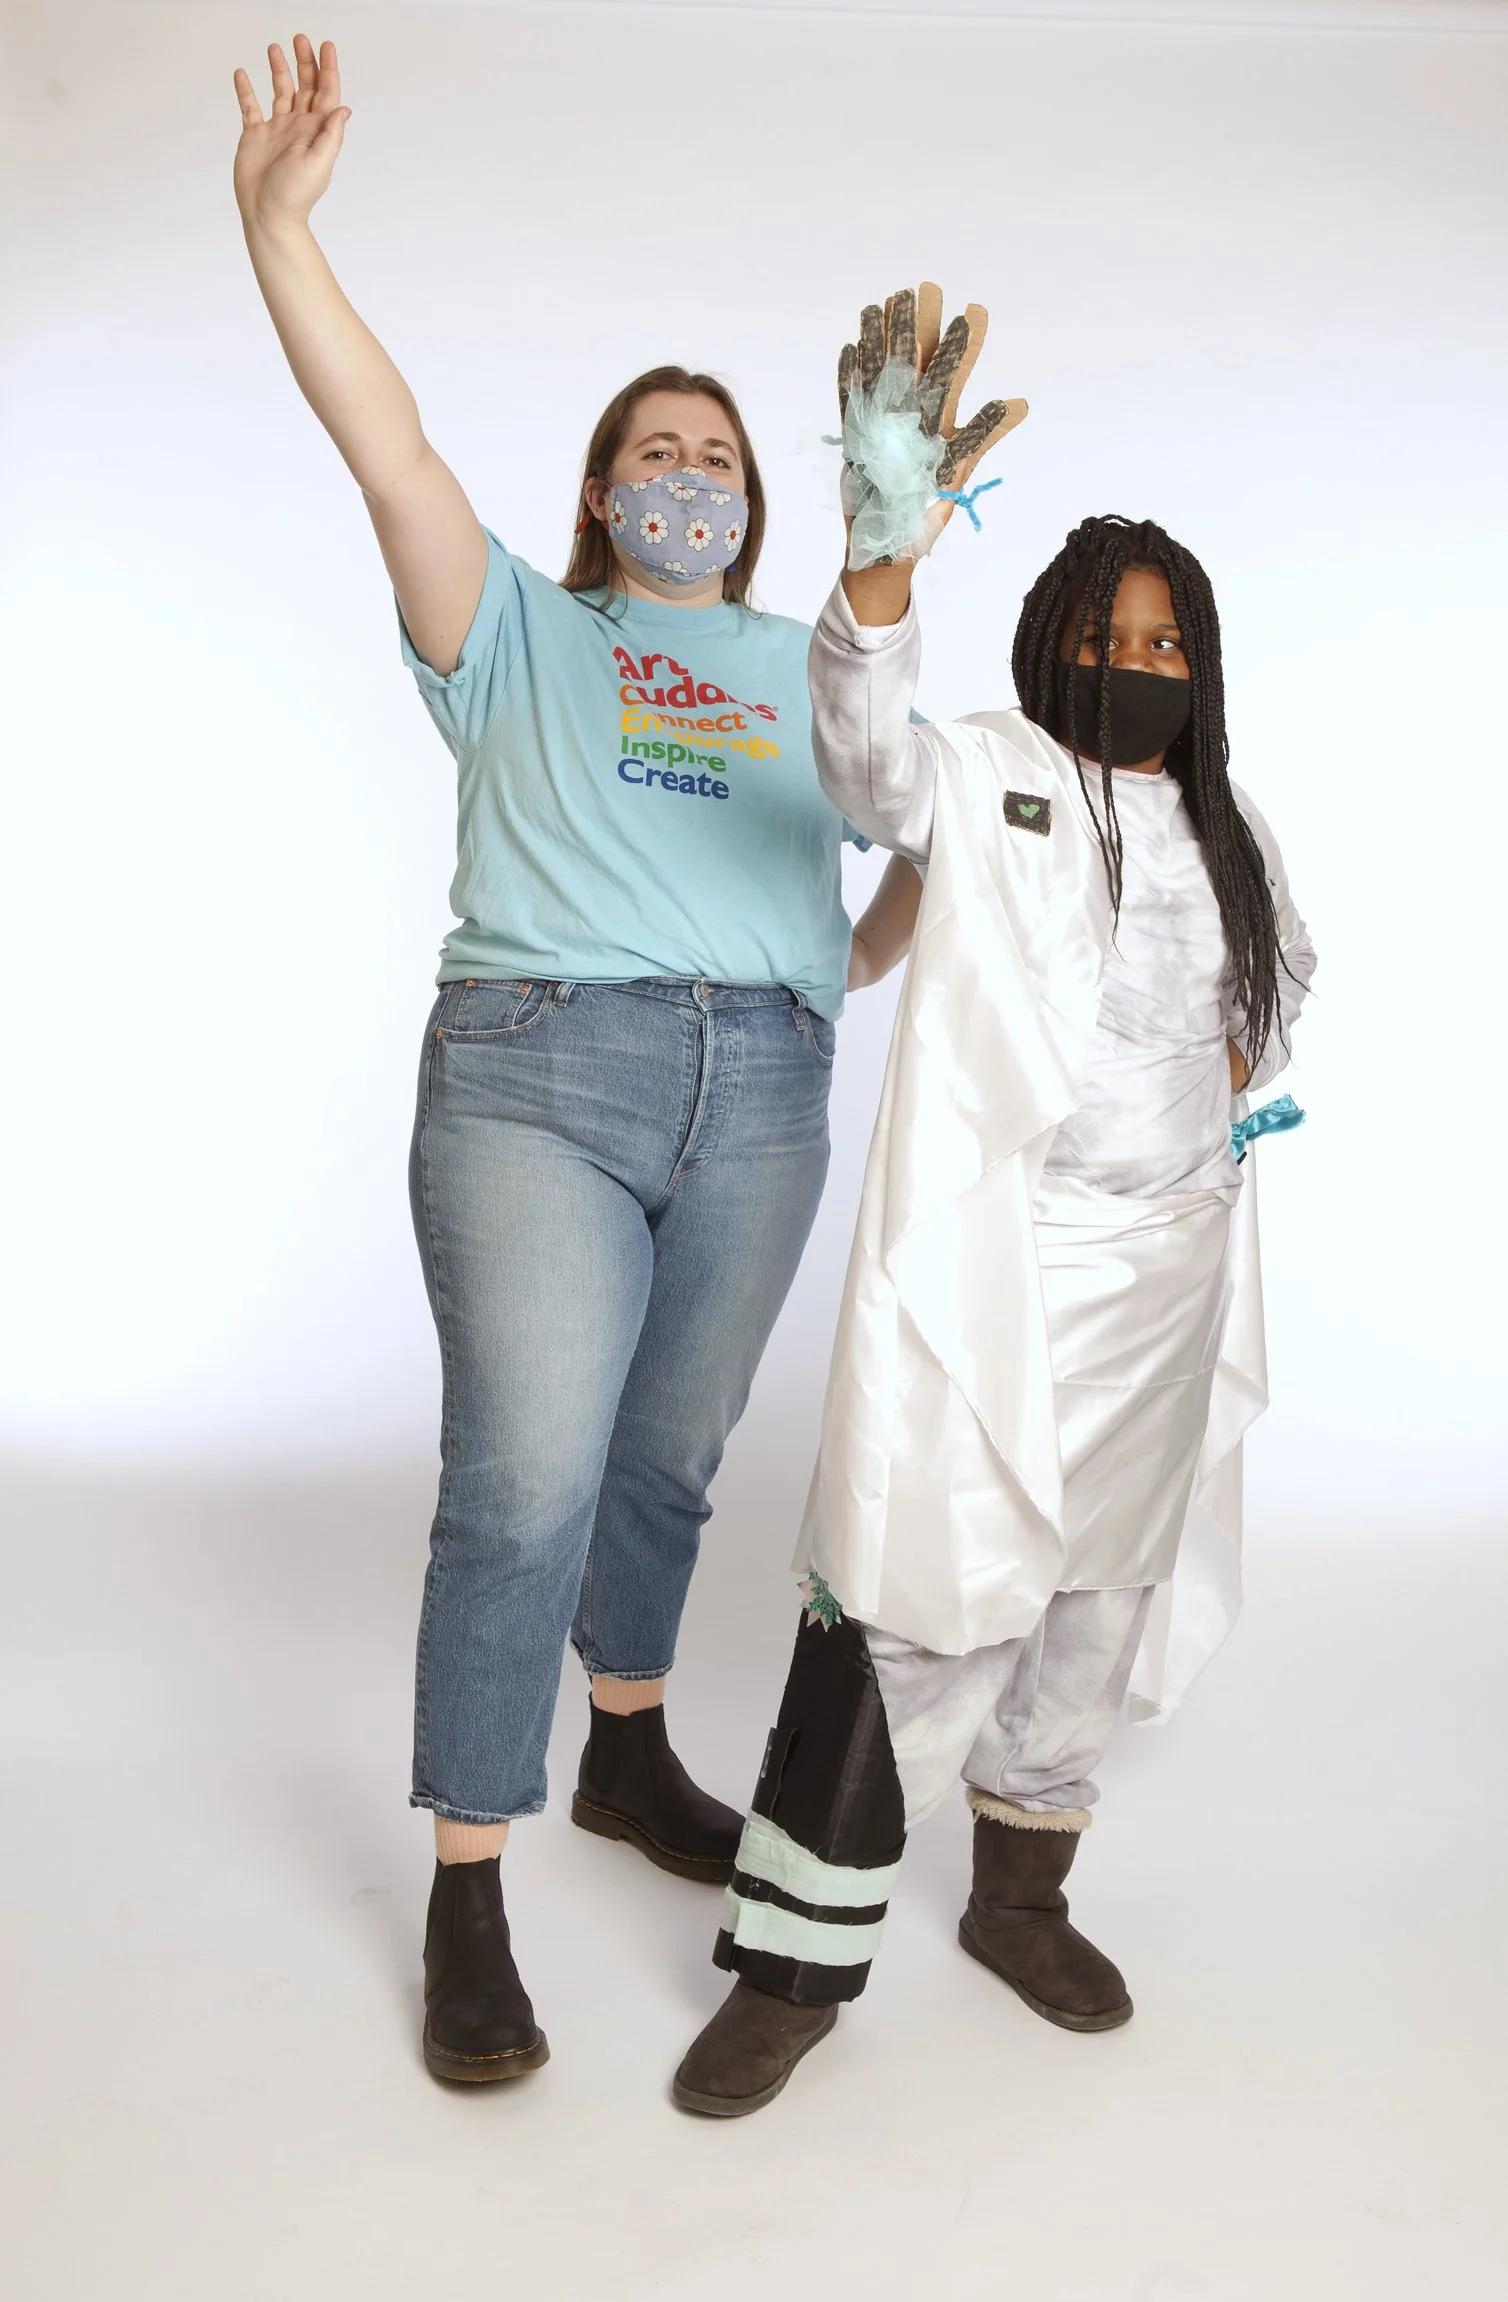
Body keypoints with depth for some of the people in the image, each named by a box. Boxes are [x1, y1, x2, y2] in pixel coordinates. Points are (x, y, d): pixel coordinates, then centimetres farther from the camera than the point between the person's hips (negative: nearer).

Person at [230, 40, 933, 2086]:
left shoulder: (814, 665, 20)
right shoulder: (518, 636, 11)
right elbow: (391, 449, -2)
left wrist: (871, 955, 10)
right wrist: (280, 227, -11)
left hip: (760, 1100, 4)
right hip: (534, 1077, -3)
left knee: (668, 1457, 12)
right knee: (526, 1479, -11)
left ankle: (628, 1753, 35)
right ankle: (468, 1899, 0)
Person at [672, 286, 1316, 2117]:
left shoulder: (1226, 832, 15)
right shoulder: (985, 778, -1)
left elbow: (1284, 969, 32)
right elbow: (869, 758, -24)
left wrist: (1248, 1054, 9)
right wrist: (884, 553, -43)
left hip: (1162, 1271, 6)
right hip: (984, 1258, -6)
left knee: (1098, 1585, 13)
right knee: (911, 1581, -9)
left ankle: (1020, 1896, 32)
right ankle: (798, 1955, 4)